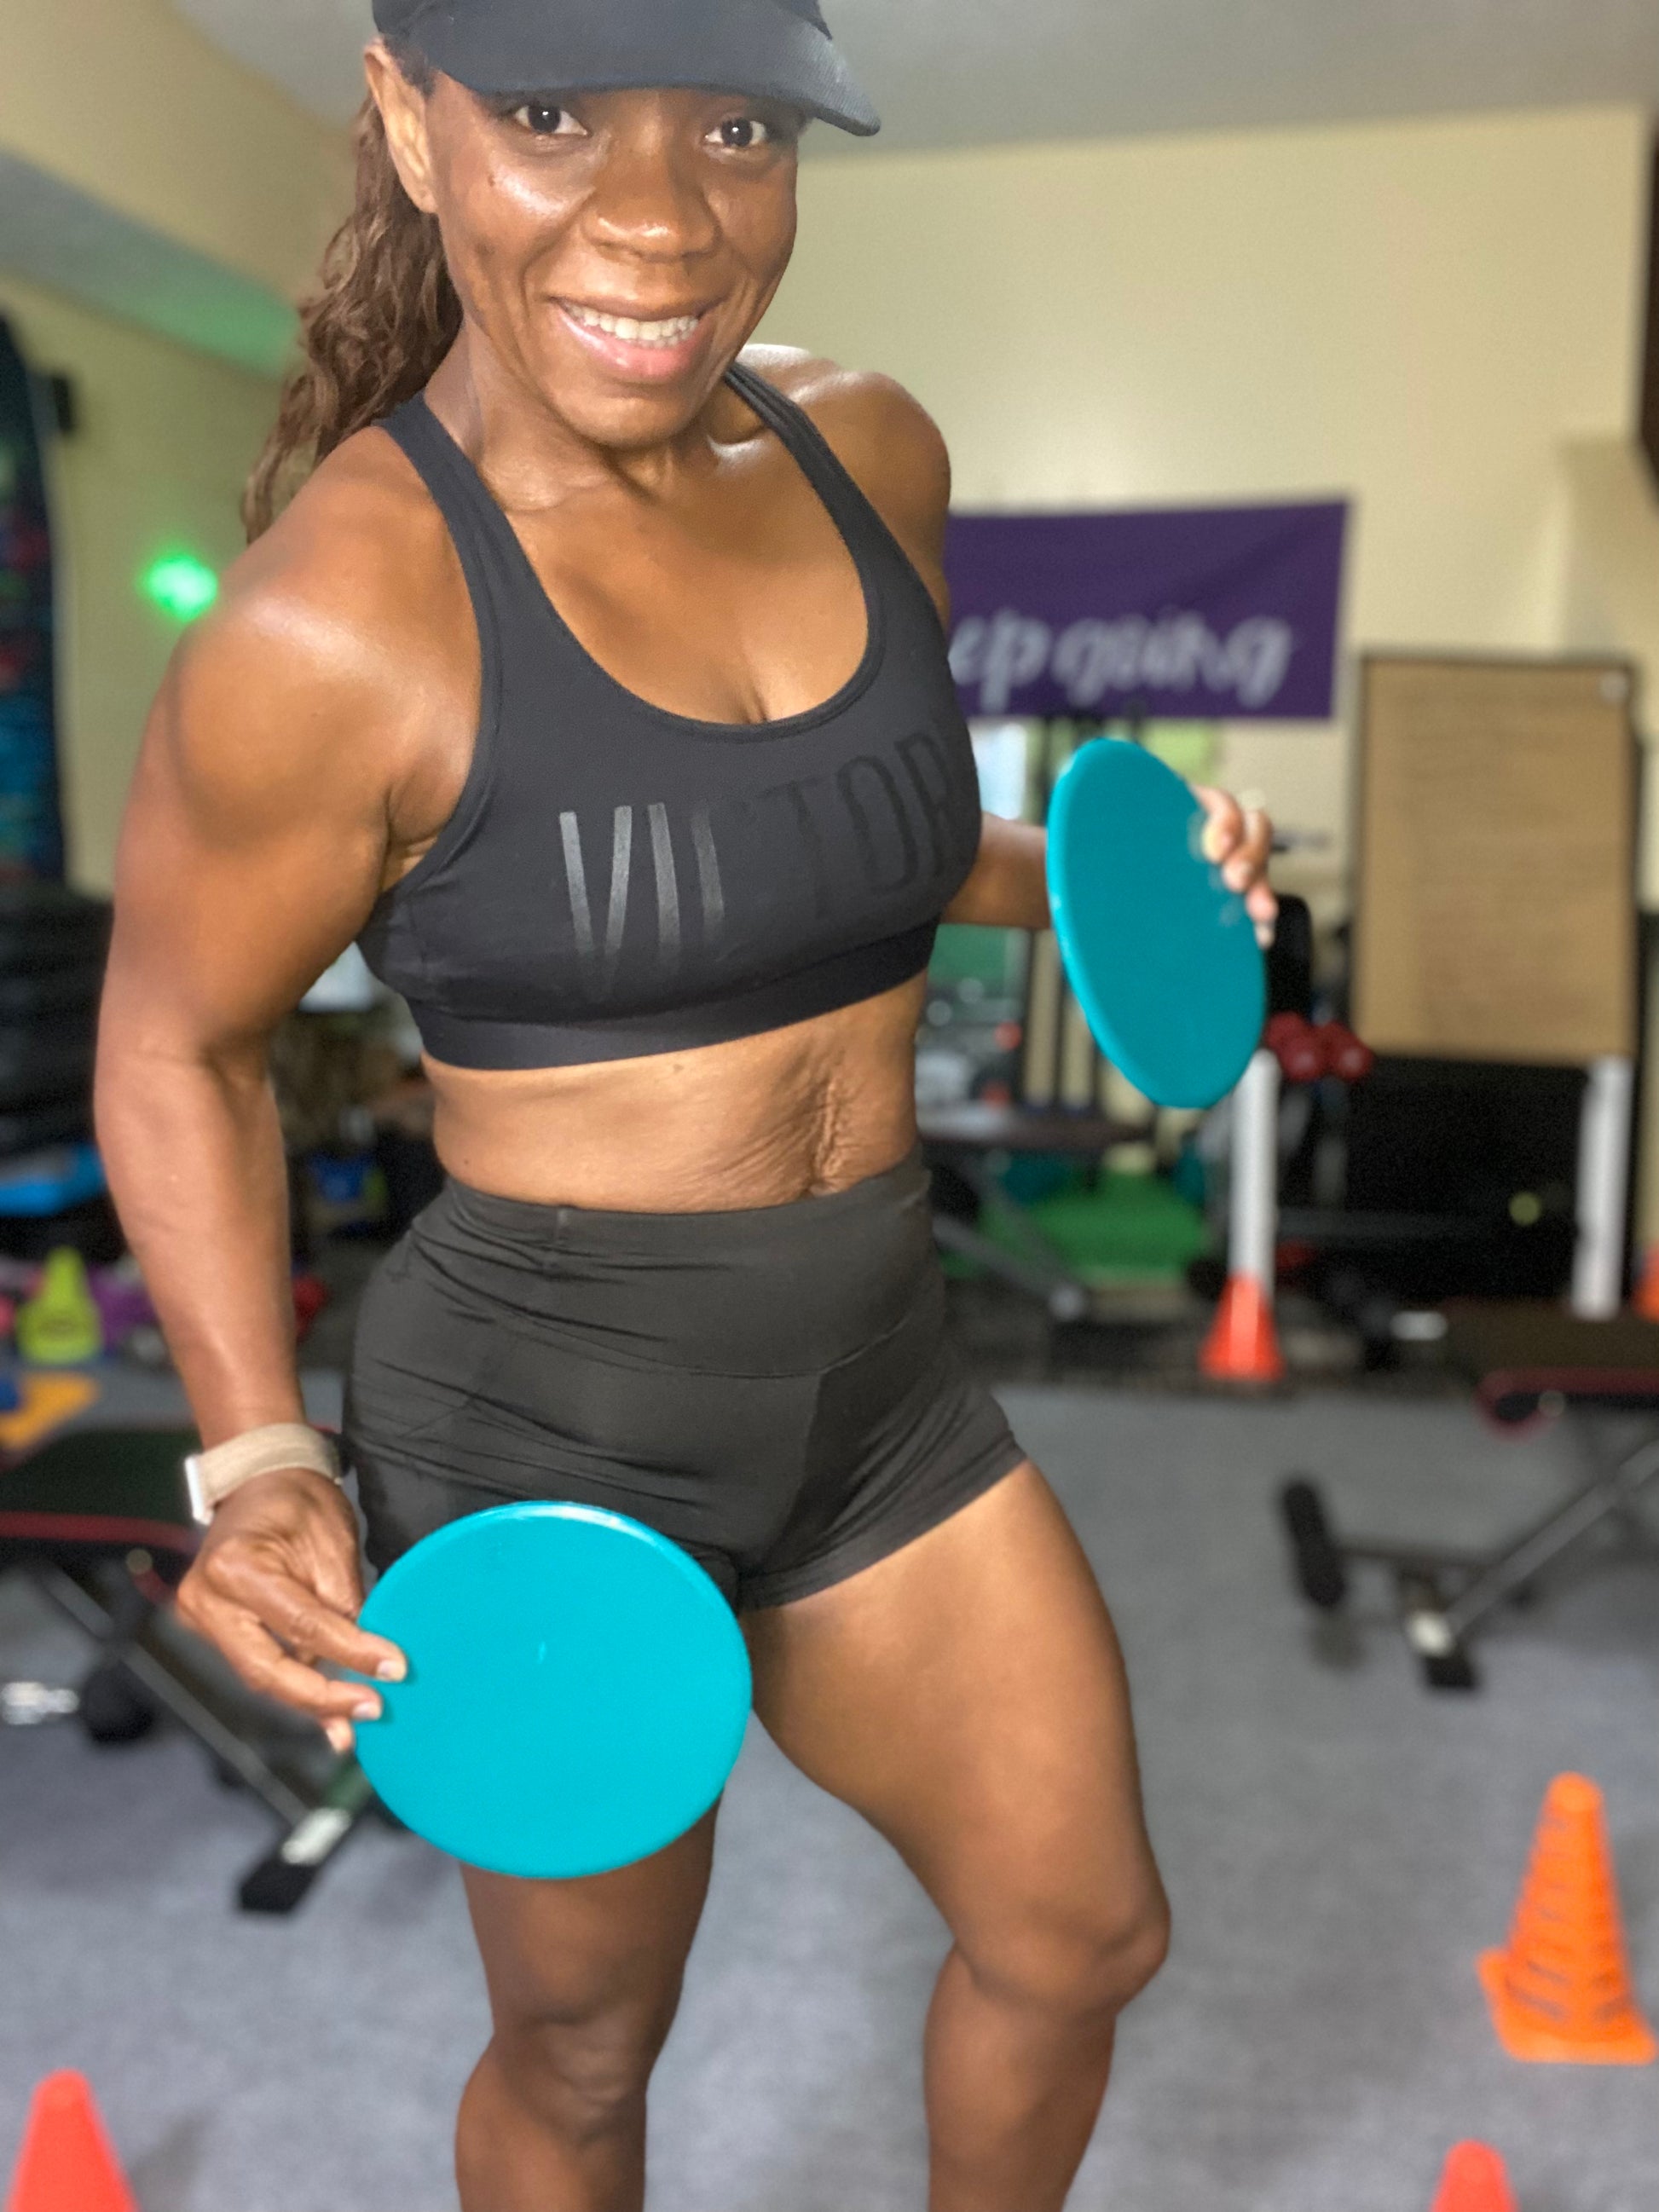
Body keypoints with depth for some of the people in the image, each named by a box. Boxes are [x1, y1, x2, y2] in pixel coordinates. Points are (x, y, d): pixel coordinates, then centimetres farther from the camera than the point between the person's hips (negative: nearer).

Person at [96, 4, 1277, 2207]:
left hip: (873, 1388, 6)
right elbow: (175, 1055, -6)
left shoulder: (873, 454, -1)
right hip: (548, 1431, -6)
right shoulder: (332, 620, -19)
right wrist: (260, 1462, -17)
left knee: (1083, 1936, 21)